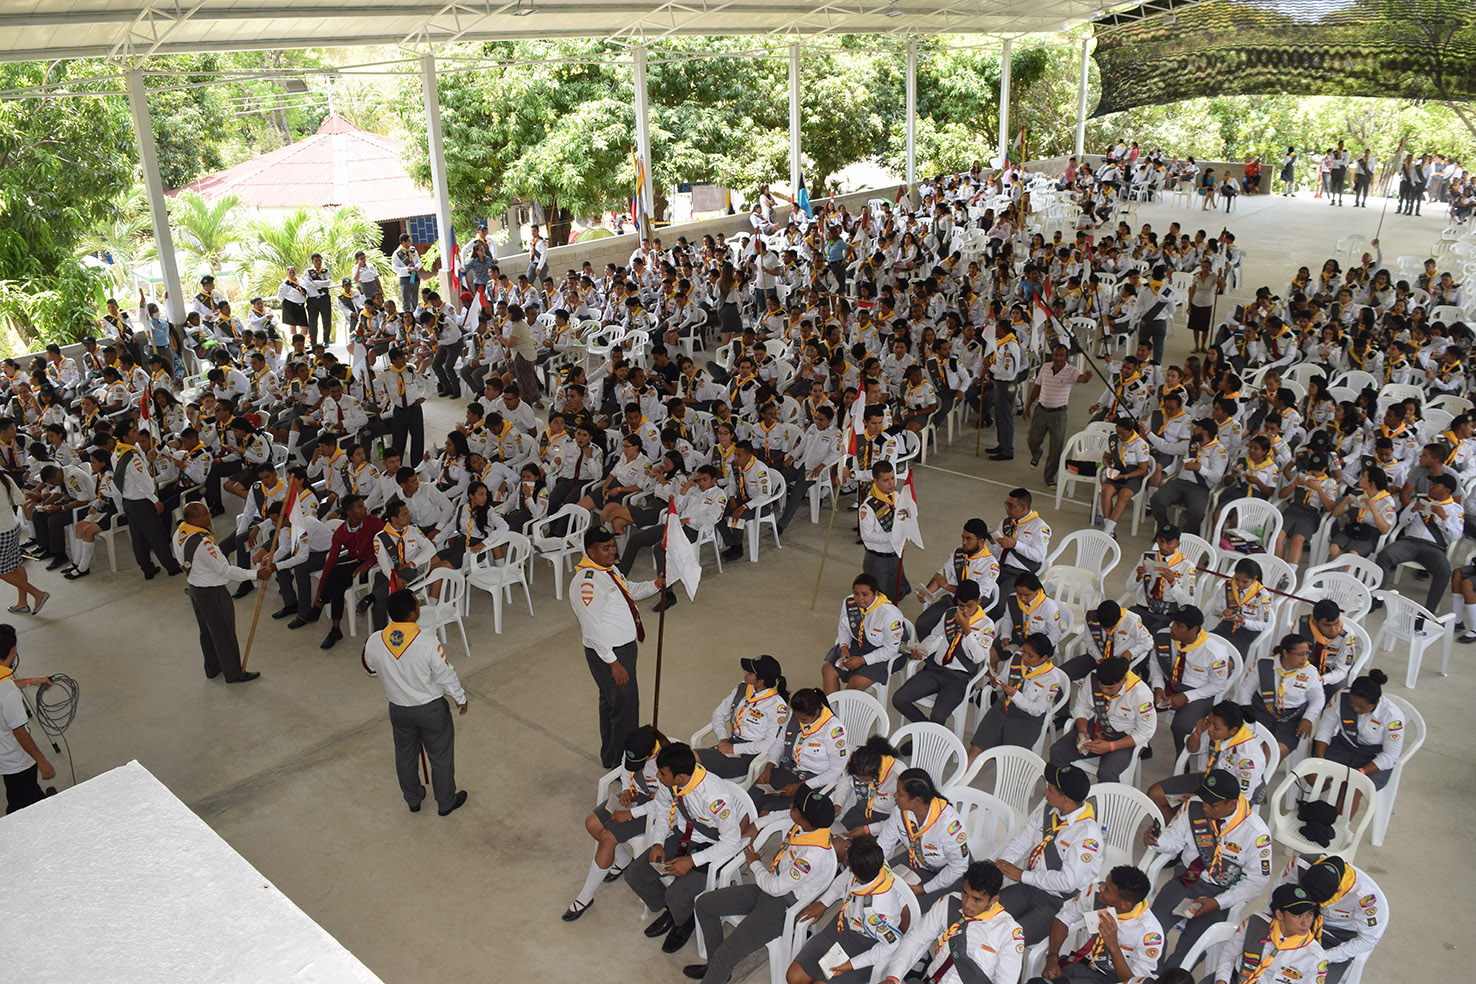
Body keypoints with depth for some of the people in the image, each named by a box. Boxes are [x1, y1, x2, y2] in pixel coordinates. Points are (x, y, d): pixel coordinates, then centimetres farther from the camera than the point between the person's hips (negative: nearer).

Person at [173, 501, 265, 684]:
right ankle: (234, 673, 20)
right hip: (212, 593, -9)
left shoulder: (179, 533, -4)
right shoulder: (203, 542, -33)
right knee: (224, 633, 7)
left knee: (206, 631, 24)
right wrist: (256, 574, -22)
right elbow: (225, 570, -27)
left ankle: (212, 668, 40)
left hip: (194, 587, 9)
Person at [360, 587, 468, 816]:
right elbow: (446, 675, -18)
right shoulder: (427, 642, -30)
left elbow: (370, 669, 3)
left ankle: (413, 799, 46)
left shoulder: (374, 642, -18)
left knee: (405, 755, 26)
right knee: (440, 756, 18)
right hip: (431, 709, -4)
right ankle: (446, 802, 36)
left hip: (398, 709, 4)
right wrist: (460, 698, -1)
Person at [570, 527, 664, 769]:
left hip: (624, 647, 10)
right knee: (625, 708, 1)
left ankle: (610, 757, 43)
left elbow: (629, 590, 23)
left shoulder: (608, 569, 6)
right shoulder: (586, 583, -26)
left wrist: (655, 585, 5)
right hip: (608, 653, -10)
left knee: (610, 703, 25)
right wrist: (613, 663, -26)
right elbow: (592, 629, -27)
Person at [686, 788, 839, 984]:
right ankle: (715, 967, 26)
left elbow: (776, 888, -24)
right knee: (704, 903, 11)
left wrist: (755, 864, -5)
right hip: (770, 886, 10)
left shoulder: (814, 856, -33)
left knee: (724, 956, -18)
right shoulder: (800, 826, -10)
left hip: (782, 907, -10)